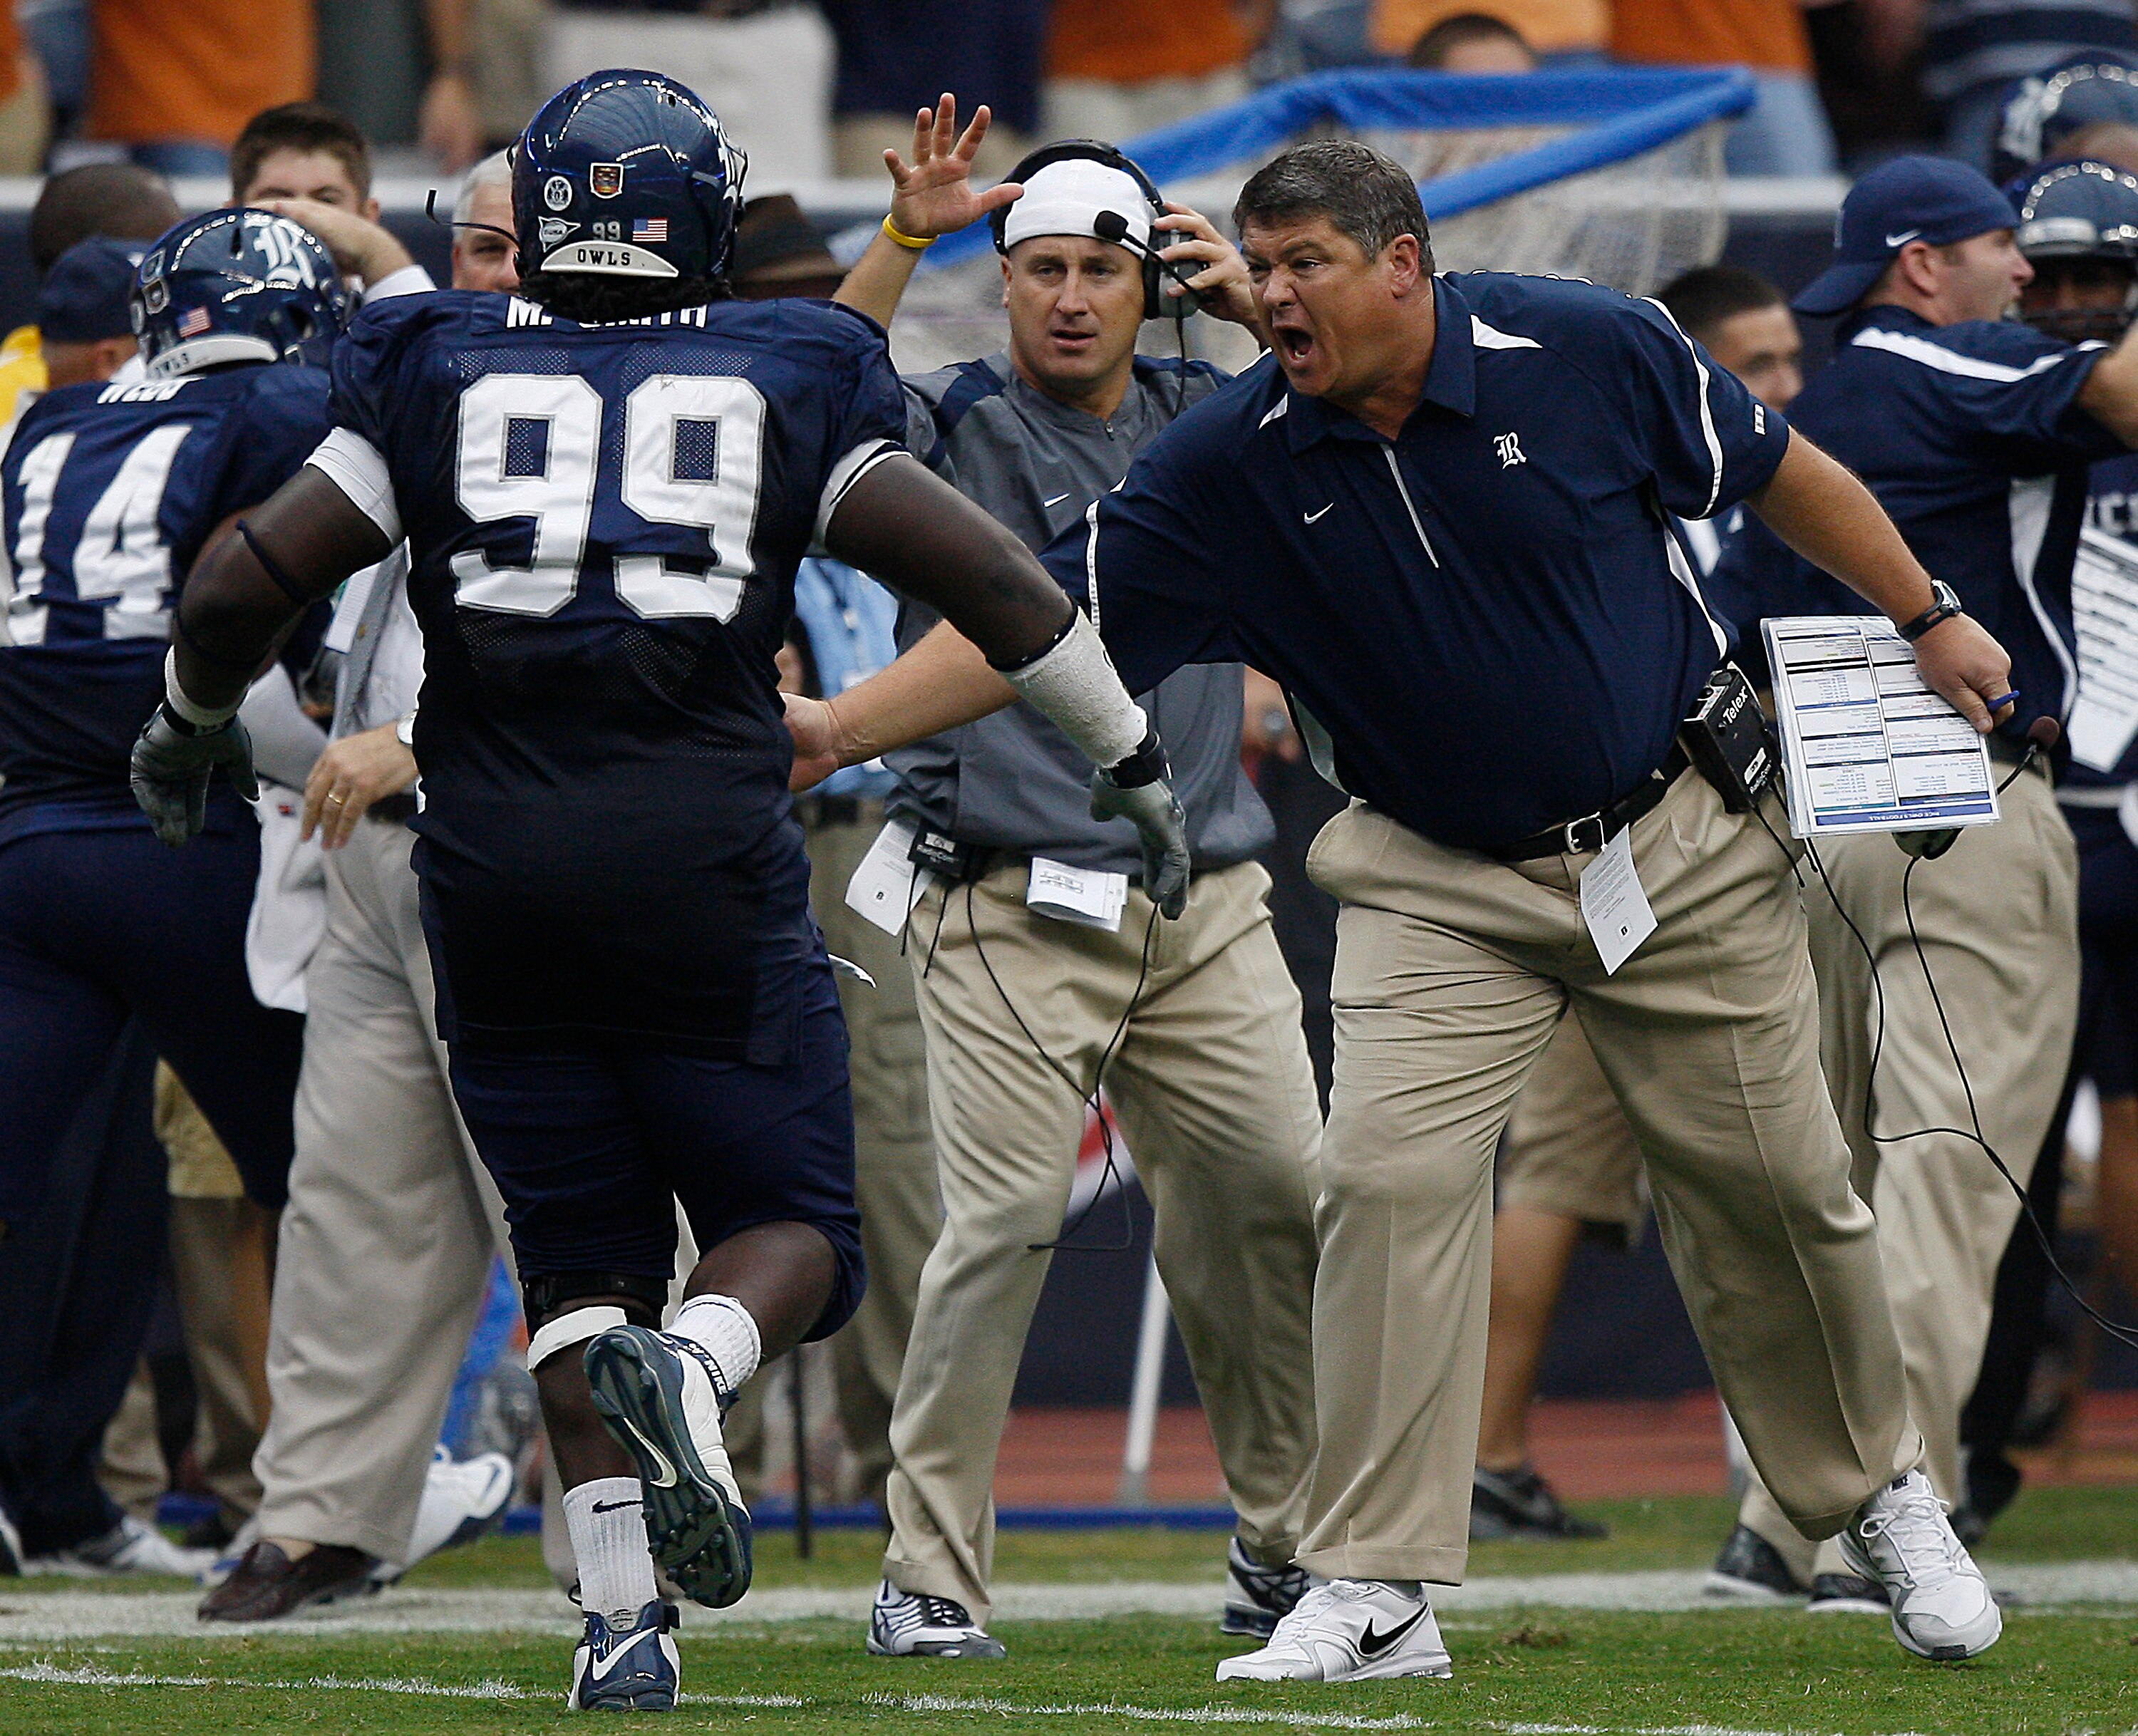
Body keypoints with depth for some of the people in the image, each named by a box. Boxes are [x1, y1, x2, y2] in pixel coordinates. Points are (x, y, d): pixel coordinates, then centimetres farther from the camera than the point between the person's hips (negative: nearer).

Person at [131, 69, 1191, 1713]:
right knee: (794, 1231, 10)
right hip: (707, 867, -2)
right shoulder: (780, 384, 4)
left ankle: (620, 1614, -1)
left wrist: (190, 727, 24)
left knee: (577, 1254, 13)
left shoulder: (439, 375, 6)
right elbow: (990, 576, 0)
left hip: (498, 879, 2)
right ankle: (693, 1359, -24)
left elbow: (242, 587, 4)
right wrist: (1136, 762, 11)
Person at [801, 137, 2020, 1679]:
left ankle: (1879, 1498, 30)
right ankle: (1376, 1596, -12)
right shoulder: (1234, 467, -11)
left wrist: (1929, 622, 8)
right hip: (1442, 884, 1)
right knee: (1392, 1176, -16)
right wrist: (841, 729, -22)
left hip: (1682, 843, -1)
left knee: (1772, 1190, 5)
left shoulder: (1590, 352, -14)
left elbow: (1783, 478, 0)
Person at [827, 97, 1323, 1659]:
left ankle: (1288, 1548, 15)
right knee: (1007, 1221, -13)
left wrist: (1256, 304, -1)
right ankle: (931, 1575, -5)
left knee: (1281, 1209, 0)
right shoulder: (952, 430, 2)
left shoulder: (1208, 421, 14)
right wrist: (904, 241, -23)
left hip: (1209, 912, 4)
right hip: (1015, 915, -4)